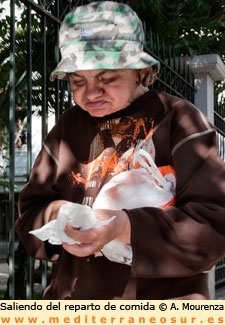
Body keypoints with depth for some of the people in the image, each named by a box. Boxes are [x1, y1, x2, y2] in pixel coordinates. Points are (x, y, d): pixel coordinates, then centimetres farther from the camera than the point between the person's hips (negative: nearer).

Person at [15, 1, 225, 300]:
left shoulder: (180, 121, -10)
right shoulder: (68, 126, 4)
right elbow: (30, 210, 6)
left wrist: (125, 227, -30)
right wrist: (53, 214, -17)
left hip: (163, 296, -3)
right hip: (72, 294, 4)